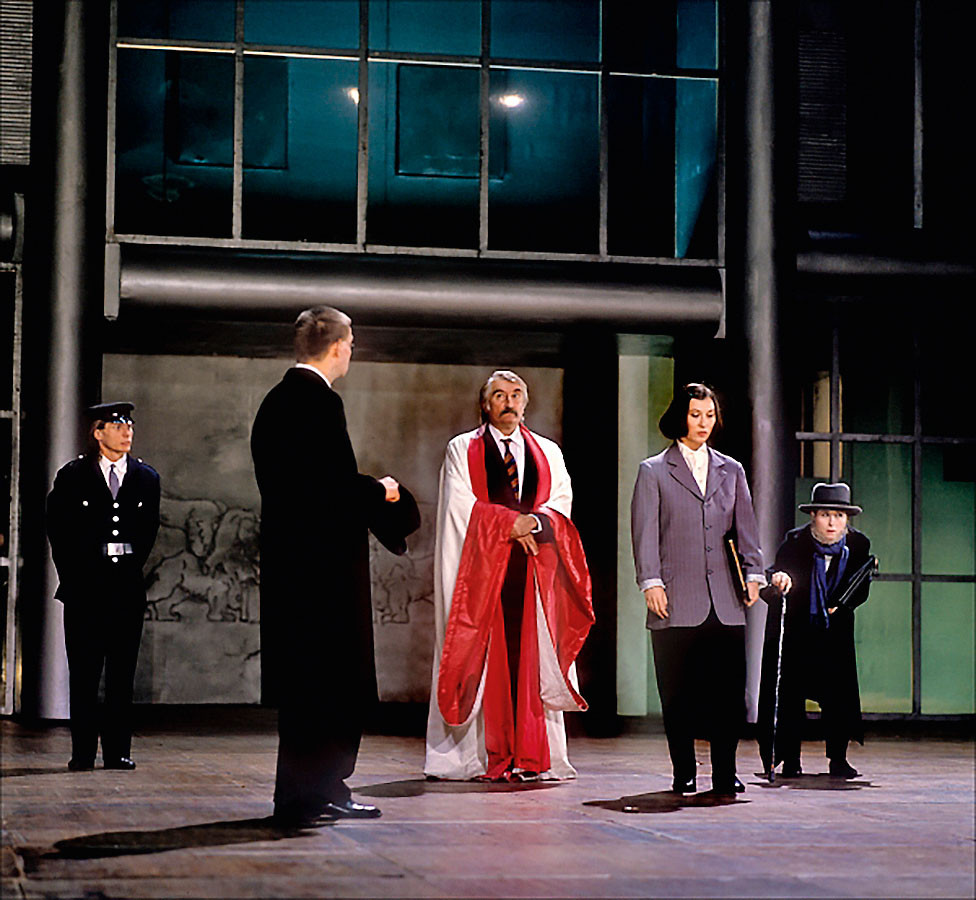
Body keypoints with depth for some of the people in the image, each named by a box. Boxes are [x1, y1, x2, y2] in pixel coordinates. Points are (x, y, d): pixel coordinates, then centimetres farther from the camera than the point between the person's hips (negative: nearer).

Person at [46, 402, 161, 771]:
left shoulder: (146, 478, 10)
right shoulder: (72, 476, 3)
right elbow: (58, 530, 6)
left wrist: (132, 567, 9)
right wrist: (73, 575, 2)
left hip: (127, 586, 2)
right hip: (84, 587, -2)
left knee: (122, 673, 2)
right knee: (84, 672, -1)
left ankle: (118, 750, 8)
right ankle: (83, 752, 4)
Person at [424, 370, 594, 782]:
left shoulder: (548, 453, 18)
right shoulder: (462, 450, 10)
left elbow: (561, 502, 6)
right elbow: (461, 505, -3)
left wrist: (533, 522, -14)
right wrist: (510, 523, -12)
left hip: (536, 570, 2)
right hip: (482, 570, -2)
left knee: (531, 658, -3)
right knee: (487, 659, -6)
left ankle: (531, 757, -3)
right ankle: (490, 758, -6)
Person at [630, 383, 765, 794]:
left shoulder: (731, 471, 17)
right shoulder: (653, 471, 8)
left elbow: (746, 526, 14)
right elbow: (645, 533, 1)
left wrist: (753, 574, 2)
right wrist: (651, 582, -9)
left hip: (724, 600, 3)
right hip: (677, 599, -2)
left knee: (729, 687, -3)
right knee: (679, 693, -1)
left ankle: (725, 772, 4)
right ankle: (683, 773, 8)